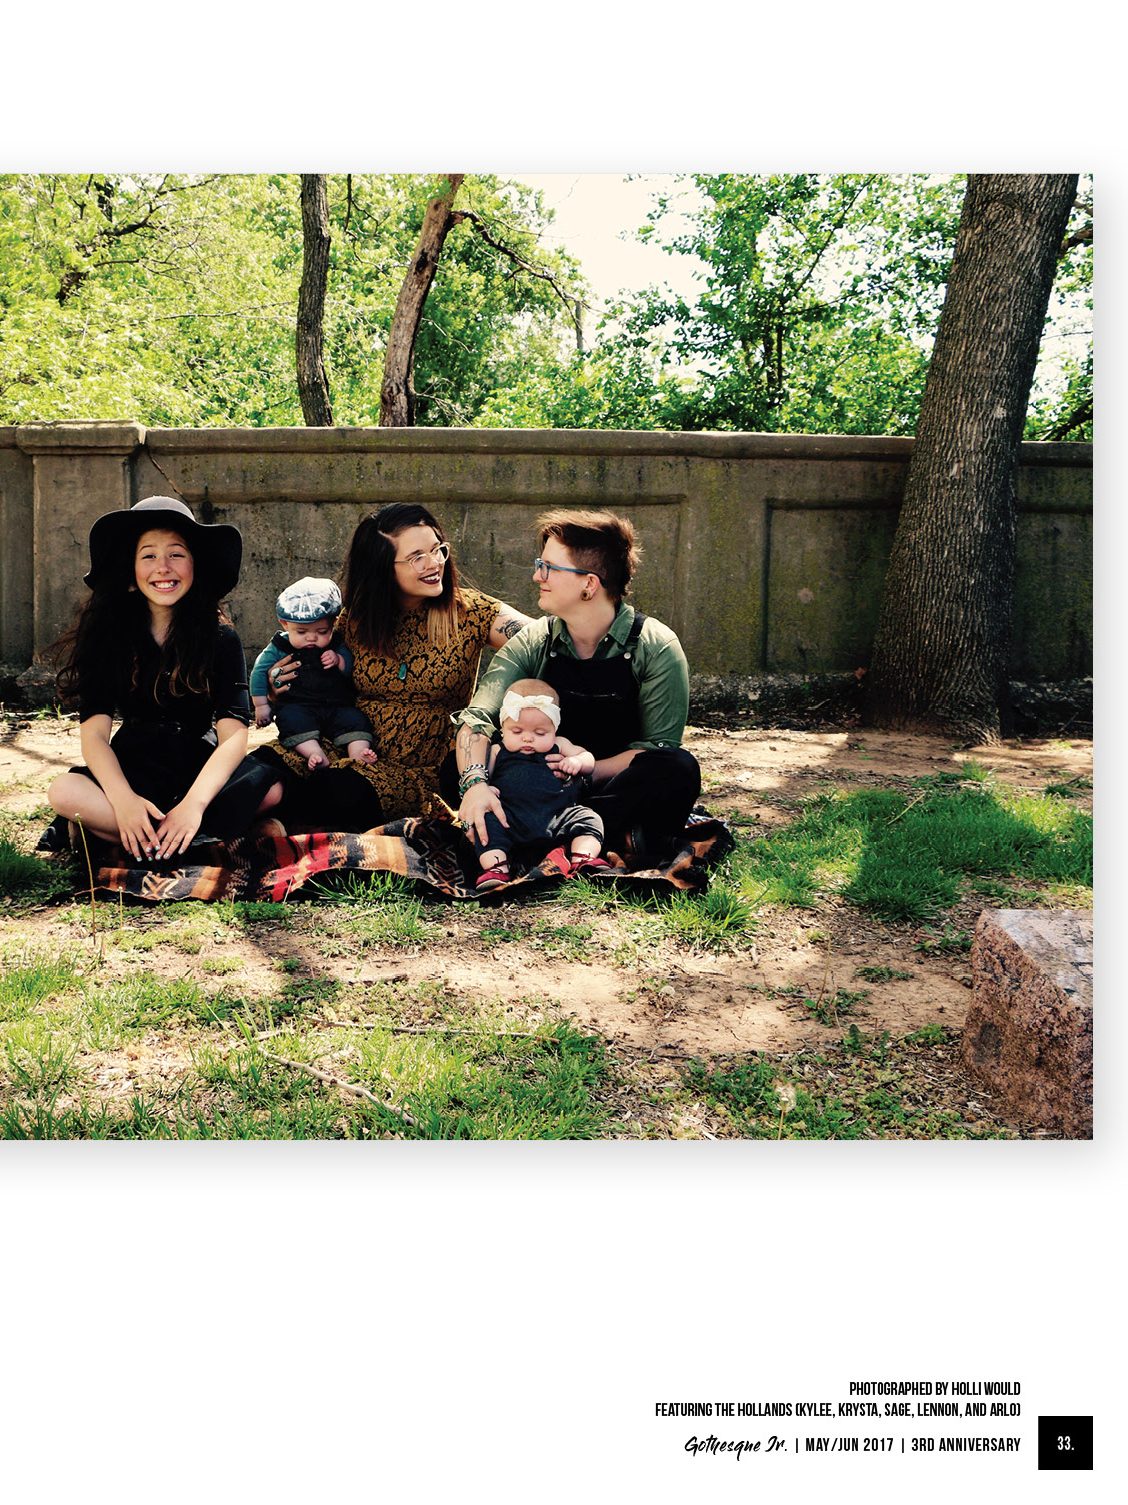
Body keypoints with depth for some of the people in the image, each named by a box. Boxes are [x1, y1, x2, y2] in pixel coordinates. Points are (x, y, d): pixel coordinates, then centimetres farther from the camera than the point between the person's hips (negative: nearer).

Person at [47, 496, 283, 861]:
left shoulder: (220, 637, -5)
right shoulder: (107, 635, -3)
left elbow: (233, 734, -15)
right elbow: (94, 733, -11)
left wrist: (194, 803, -32)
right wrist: (123, 800, -31)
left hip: (201, 767, 0)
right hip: (133, 769, 1)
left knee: (269, 786, -30)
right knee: (64, 793, -30)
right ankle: (203, 840, -29)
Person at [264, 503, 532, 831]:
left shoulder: (469, 612, -3)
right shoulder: (355, 619, 4)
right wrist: (284, 686, -1)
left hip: (419, 775, -2)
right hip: (348, 752, 2)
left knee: (344, 790, -33)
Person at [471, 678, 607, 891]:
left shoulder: (559, 746, 23)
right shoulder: (497, 752, 19)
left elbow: (589, 759, 26)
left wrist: (577, 761, 3)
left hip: (557, 818, 2)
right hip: (511, 819, -1)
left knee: (587, 818, -19)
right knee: (487, 822, -28)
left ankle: (583, 861, -34)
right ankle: (495, 869, -39)